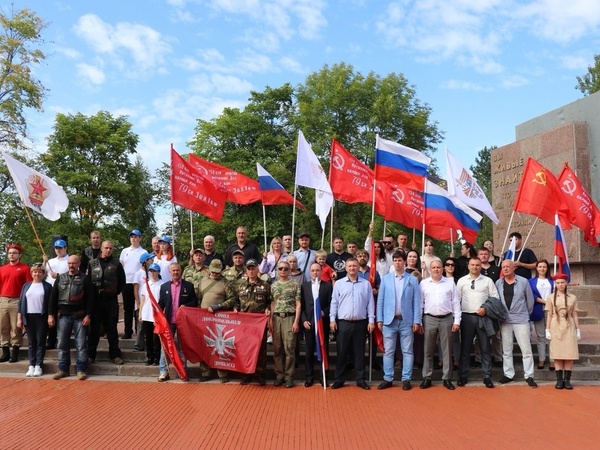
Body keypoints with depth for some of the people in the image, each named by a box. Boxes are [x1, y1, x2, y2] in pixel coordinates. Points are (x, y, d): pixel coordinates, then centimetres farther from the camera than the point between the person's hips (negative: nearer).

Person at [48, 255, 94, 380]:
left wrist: (88, 315, -10)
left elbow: (90, 298, -3)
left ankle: (81, 370, 4)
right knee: (62, 343, 7)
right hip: (63, 315, 3)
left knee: (81, 344, -2)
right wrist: (51, 315, 3)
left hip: (80, 316, -3)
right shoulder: (60, 278, 11)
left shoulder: (85, 279, 2)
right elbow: (53, 297, 11)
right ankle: (63, 369, 16)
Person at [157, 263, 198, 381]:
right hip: (168, 322, 1)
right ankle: (163, 371, 8)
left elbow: (195, 302, 4)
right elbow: (160, 304, 6)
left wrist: (185, 306, -14)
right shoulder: (164, 286, 9)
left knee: (182, 347, 7)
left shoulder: (188, 286, 4)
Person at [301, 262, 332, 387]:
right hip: (308, 323, 1)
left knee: (324, 350, 4)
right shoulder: (304, 286, 8)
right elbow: (301, 305, 5)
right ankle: (309, 377, 15)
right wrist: (304, 320, -5)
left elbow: (331, 304, 1)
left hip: (323, 323, -1)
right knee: (309, 351, 6)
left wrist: (324, 312, -15)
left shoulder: (328, 286, 3)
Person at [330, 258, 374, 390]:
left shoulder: (366, 284, 4)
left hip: (361, 323, 1)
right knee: (341, 352, 5)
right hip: (343, 322, 0)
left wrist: (371, 320, -1)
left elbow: (370, 303, 4)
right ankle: (339, 379, 14)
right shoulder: (339, 283, 3)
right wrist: (332, 319, -4)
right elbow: (334, 303, 2)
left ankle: (360, 379, 17)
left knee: (359, 352, 8)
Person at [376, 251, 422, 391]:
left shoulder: (413, 280, 3)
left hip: (406, 321, -1)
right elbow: (380, 300, 4)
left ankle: (406, 379, 14)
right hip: (389, 320, 1)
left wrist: (417, 321, -5)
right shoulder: (385, 279, 5)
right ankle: (388, 379, 13)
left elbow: (416, 301, 1)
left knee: (407, 351, 5)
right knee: (388, 351, 5)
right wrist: (379, 319, -1)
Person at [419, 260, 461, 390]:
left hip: (446, 319, 0)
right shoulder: (423, 283, 4)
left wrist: (457, 321, -1)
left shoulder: (450, 283, 5)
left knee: (447, 350, 6)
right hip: (429, 319, 0)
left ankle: (447, 378, 15)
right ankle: (427, 377, 15)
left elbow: (456, 303, 4)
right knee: (428, 350, 6)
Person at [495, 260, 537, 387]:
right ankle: (508, 374, 20)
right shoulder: (498, 283, 2)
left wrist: (527, 314, 10)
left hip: (521, 319, -2)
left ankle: (529, 376, 8)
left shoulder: (523, 282, -4)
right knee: (506, 350, 10)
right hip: (505, 320, 3)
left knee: (526, 349, 0)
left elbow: (530, 300, 4)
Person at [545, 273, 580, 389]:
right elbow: (549, 315, 3)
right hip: (556, 328, -1)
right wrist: (547, 330, -2)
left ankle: (567, 380, 4)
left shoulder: (572, 297, 7)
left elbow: (574, 315, 8)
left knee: (569, 354, -1)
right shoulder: (550, 297, 3)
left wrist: (578, 329, 5)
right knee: (558, 354, -1)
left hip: (569, 327, 1)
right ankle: (559, 380, 4)